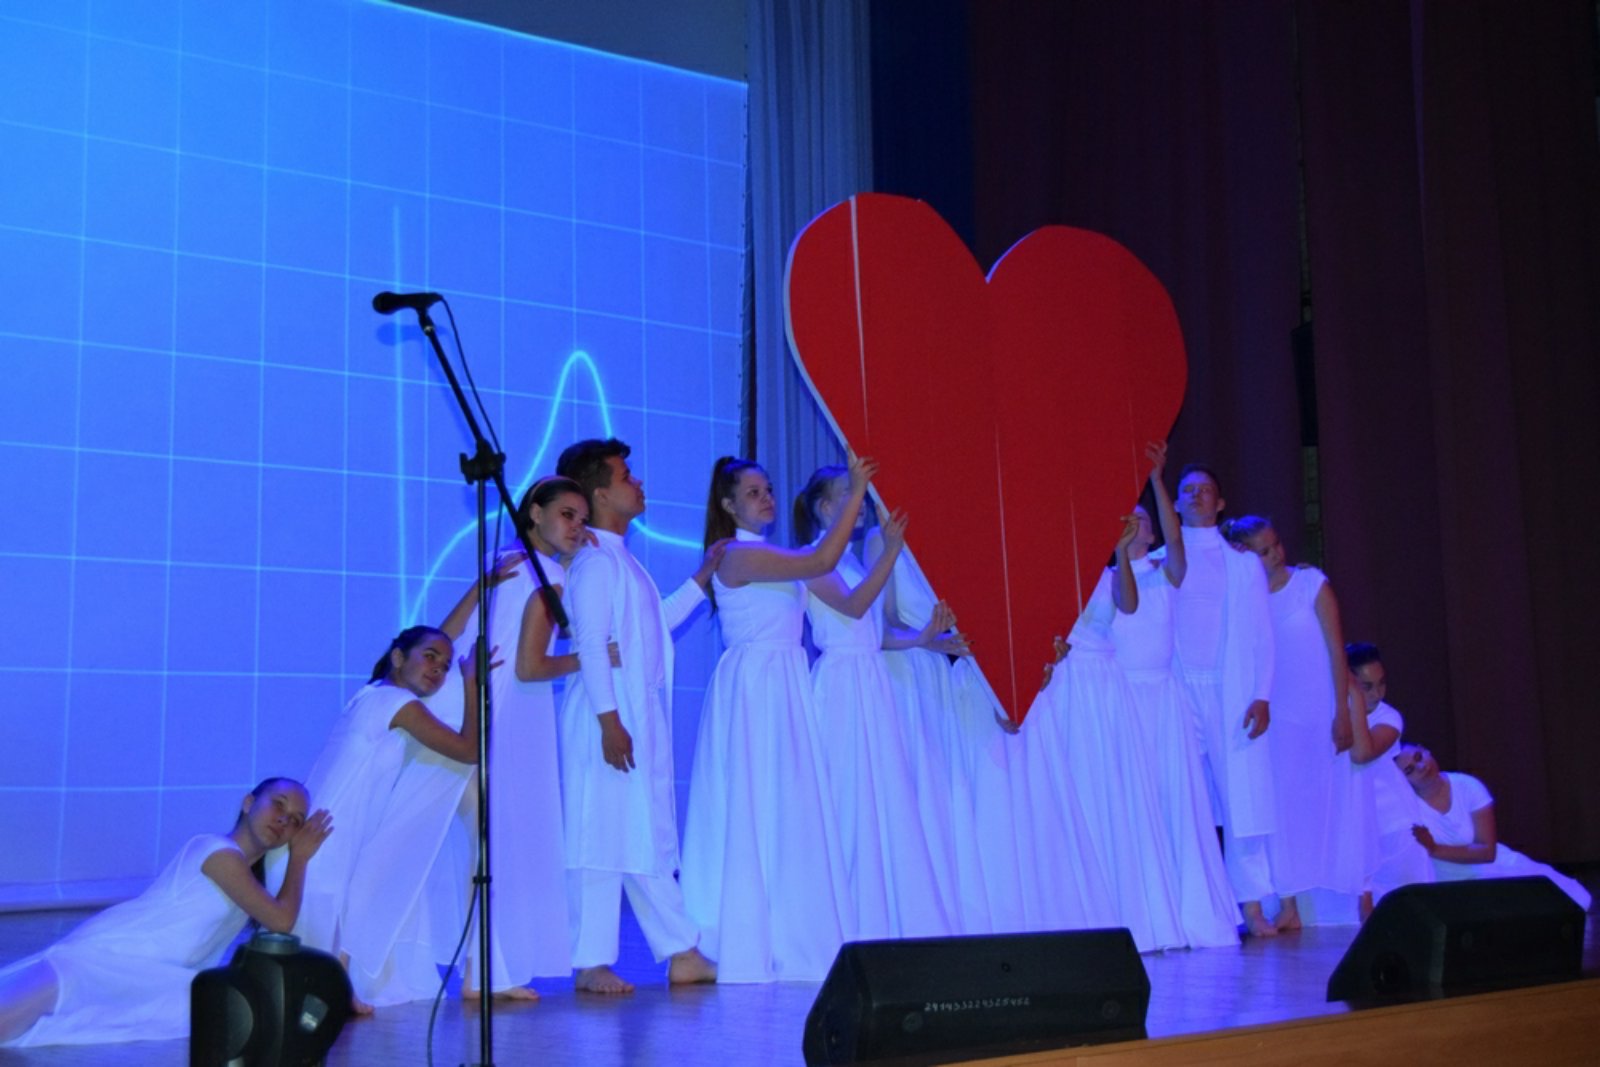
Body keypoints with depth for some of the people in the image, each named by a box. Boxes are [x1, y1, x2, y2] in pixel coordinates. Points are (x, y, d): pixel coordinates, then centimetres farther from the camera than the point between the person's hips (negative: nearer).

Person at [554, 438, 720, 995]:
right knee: (603, 836, -5)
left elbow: (656, 622, 27)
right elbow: (592, 645, -18)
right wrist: (609, 719, -23)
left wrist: (701, 580, 29)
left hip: (643, 716, 10)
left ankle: (682, 954, 18)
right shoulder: (595, 561, -11)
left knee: (651, 839, 12)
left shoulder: (622, 560, 19)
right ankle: (591, 964, 0)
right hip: (610, 718, -10)